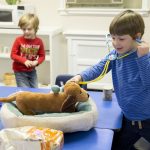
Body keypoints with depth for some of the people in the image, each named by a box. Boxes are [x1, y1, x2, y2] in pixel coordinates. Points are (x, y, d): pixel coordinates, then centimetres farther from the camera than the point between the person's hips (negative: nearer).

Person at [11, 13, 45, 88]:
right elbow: (13, 55, -13)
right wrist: (24, 61, -26)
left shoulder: (39, 41, -8)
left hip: (32, 71, 3)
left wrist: (37, 62, -20)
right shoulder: (18, 40, -15)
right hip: (20, 71, -3)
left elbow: (42, 56, 1)